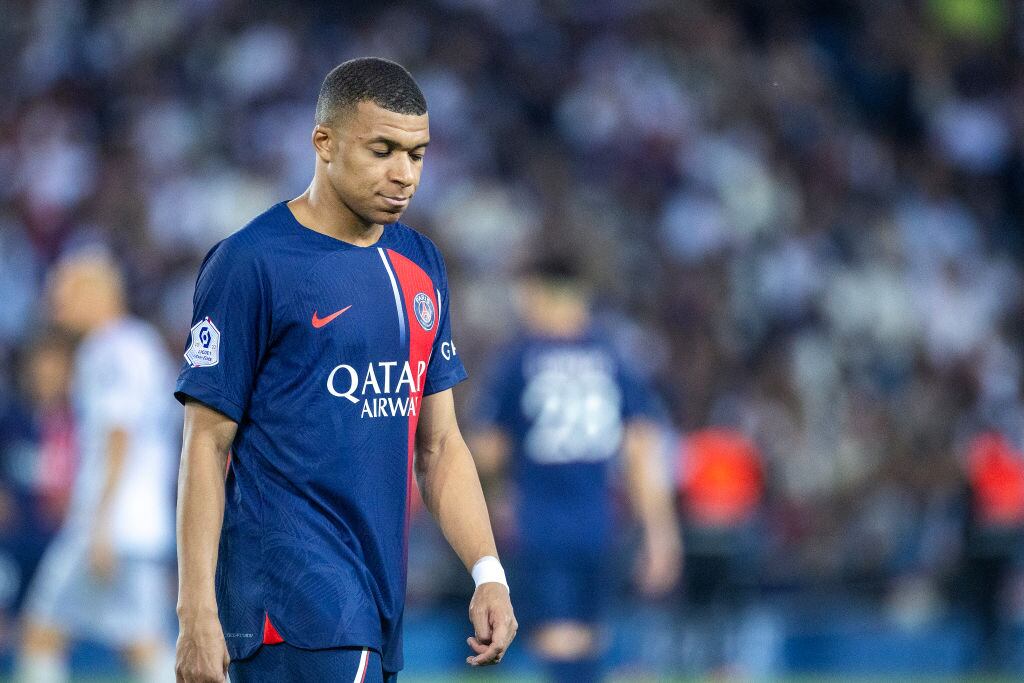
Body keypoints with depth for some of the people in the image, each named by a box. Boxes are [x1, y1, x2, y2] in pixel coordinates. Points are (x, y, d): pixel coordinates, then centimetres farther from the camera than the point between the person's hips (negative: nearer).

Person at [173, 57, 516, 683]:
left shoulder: (421, 266, 15)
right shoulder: (250, 264, -6)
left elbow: (438, 444, 19)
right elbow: (208, 445, -7)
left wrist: (488, 574, 6)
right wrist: (197, 613, -13)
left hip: (381, 599, 7)